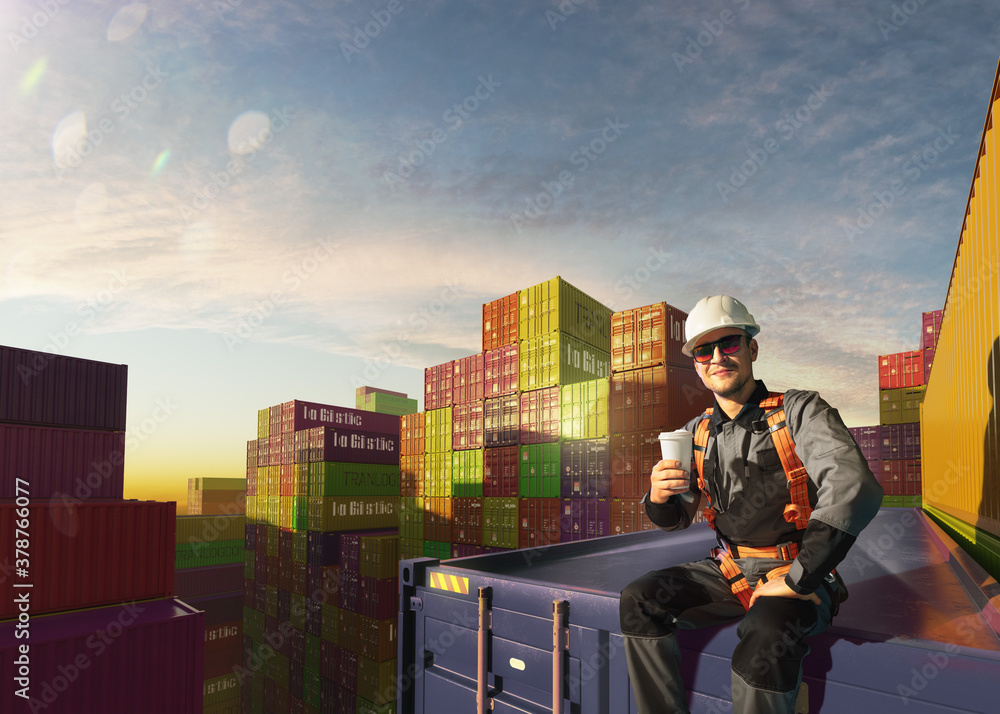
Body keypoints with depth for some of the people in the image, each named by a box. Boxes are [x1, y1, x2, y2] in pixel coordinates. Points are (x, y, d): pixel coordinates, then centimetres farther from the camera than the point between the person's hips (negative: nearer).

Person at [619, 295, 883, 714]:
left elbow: (855, 489, -24)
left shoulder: (798, 411, -9)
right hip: (729, 572, 5)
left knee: (766, 638, -34)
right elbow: (678, 519, 12)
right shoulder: (697, 433, 6)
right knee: (639, 600, -11)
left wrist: (797, 580, -25)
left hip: (793, 574, -5)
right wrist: (658, 497, -15)